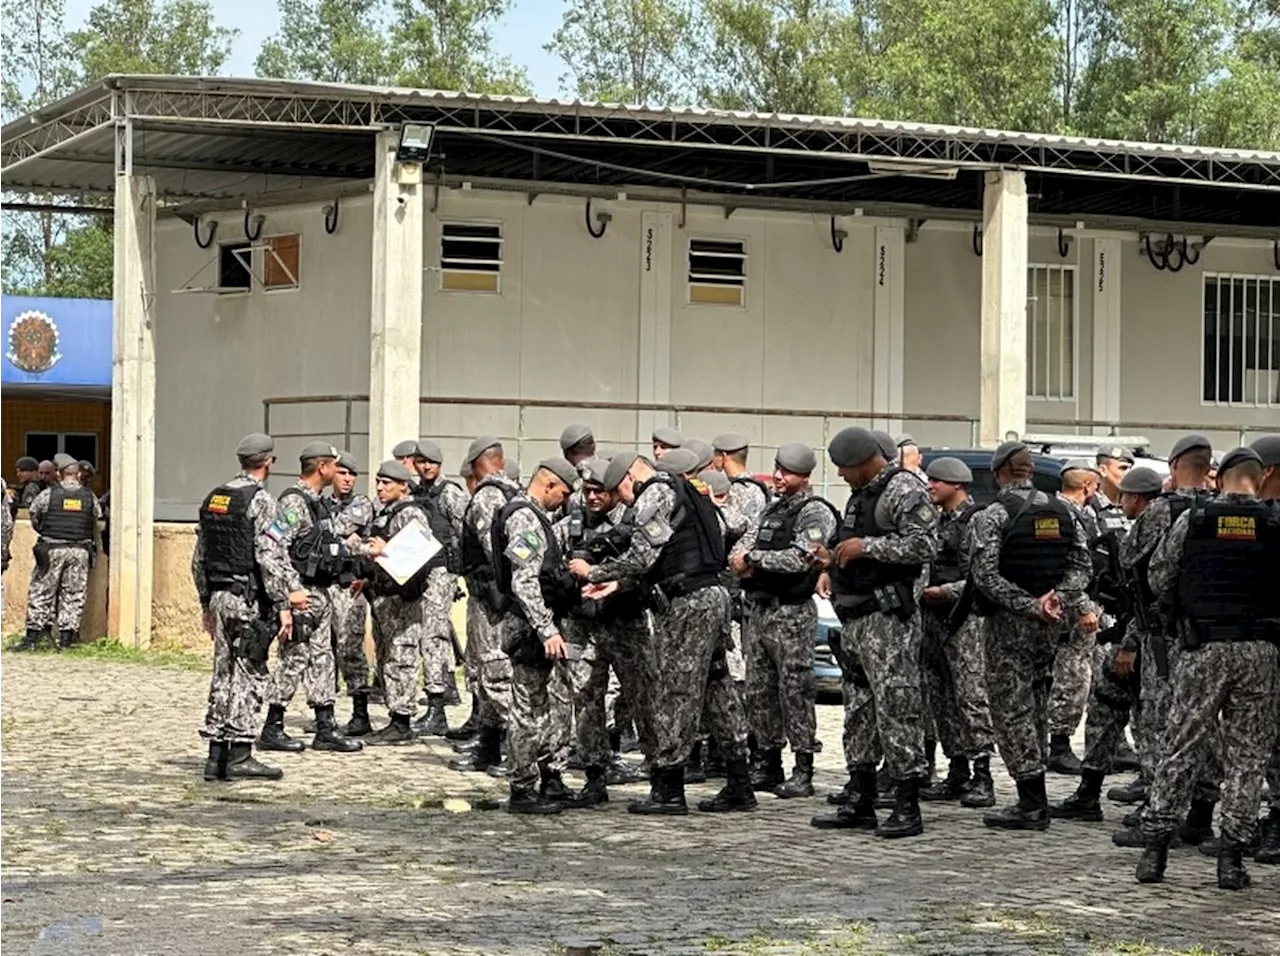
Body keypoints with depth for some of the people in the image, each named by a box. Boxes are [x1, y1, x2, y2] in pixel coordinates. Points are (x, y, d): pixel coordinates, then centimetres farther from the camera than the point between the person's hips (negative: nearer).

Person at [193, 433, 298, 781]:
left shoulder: (213, 498, 12)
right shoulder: (260, 501, -11)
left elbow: (199, 558, 16)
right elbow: (270, 557, -18)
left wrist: (206, 603, 22)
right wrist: (283, 605, -14)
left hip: (219, 596, 8)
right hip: (250, 599, -7)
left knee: (223, 675, 11)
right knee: (248, 677, -4)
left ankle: (217, 755, 12)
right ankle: (239, 756, -4)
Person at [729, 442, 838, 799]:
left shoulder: (815, 512, -7)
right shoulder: (772, 508, 19)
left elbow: (799, 558, -19)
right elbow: (742, 546, 16)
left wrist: (753, 559, -11)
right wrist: (741, 559, -8)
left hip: (791, 612, -8)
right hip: (756, 608, 8)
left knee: (795, 691, -7)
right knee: (758, 691, 10)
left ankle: (803, 772, -5)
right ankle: (769, 766, 18)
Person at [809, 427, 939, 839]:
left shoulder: (905, 491, -11)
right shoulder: (860, 493, 19)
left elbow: (925, 545, -20)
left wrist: (866, 546, -18)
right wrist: (831, 568, 14)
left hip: (890, 616, -10)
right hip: (855, 615, 10)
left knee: (896, 706, -11)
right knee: (859, 708, 12)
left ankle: (907, 808, -9)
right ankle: (863, 802, 18)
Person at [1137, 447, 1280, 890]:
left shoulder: (1192, 520, 0)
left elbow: (1157, 576, 7)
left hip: (1203, 649, 0)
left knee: (1182, 746, 6)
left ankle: (1155, 847, 4)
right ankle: (1232, 855, 4)